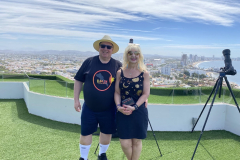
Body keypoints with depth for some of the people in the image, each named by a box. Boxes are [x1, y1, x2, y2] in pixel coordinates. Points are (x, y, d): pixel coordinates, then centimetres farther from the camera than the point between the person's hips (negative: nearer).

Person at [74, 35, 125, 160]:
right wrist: (76, 100, 1)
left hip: (109, 109, 1)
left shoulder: (118, 65, -4)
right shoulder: (89, 62, -4)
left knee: (107, 132, 15)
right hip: (89, 108, 0)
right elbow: (78, 80, 3)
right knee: (85, 133, 9)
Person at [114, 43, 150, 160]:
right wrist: (118, 106, -13)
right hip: (123, 112, 1)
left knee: (136, 141, 8)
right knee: (125, 143, 2)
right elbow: (117, 92, 3)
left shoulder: (144, 73, -1)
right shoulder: (120, 72, 3)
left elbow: (146, 94, -5)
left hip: (139, 111, -1)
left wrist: (134, 107, -16)